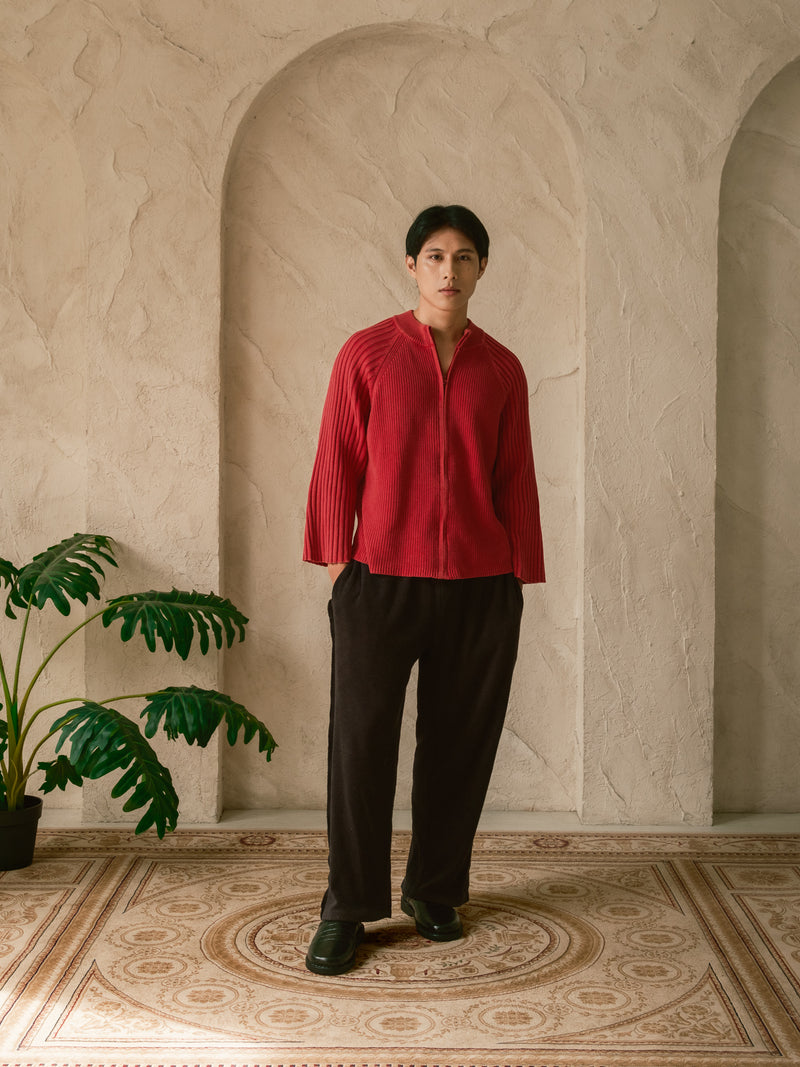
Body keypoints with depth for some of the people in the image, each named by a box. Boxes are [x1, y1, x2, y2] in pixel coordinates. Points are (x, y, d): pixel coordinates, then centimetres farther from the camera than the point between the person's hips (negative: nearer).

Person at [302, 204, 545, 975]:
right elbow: (336, 463, 2)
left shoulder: (502, 369, 8)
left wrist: (520, 579, 7)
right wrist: (337, 561, -2)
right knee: (360, 745, 0)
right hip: (379, 583, -2)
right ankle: (346, 911, 11)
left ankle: (435, 892, 26)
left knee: (459, 746, 9)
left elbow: (516, 479, 9)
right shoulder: (367, 353, 2)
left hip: (480, 590, 2)